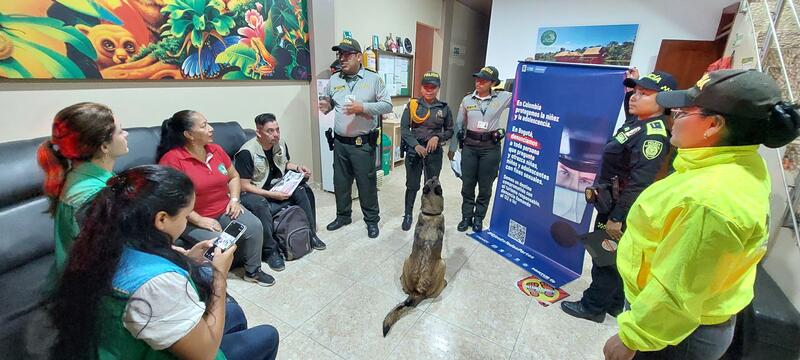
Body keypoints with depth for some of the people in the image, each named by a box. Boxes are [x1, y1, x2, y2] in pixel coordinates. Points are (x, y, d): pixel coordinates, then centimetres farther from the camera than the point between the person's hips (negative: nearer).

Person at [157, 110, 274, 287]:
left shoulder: (216, 150, 2)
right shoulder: (172, 159, -17)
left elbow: (234, 176, 15)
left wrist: (234, 199, -1)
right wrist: (200, 220, -22)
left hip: (224, 210, 6)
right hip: (191, 220, -5)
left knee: (254, 225, -13)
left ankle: (253, 271, 8)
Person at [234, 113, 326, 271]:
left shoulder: (281, 145, -1)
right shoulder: (247, 152, -21)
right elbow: (244, 186, -20)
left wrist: (297, 168, -1)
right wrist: (272, 195, -27)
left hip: (277, 188, 7)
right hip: (253, 193, -6)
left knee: (303, 188, -14)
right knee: (260, 204, -39)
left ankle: (311, 233, -2)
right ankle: (271, 251, -24)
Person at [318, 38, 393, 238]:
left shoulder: (373, 79, -3)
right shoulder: (334, 79, 8)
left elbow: (387, 105, -6)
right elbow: (328, 102, 17)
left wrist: (363, 107, -19)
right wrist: (325, 107, -8)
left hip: (363, 144, -4)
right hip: (340, 143, 4)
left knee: (367, 182, 4)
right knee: (340, 181, 14)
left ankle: (372, 219, 22)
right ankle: (343, 216, 34)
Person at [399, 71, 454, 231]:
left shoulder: (444, 108, 1)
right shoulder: (412, 105, -2)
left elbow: (450, 130, 8)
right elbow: (404, 128, -5)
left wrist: (438, 137, -12)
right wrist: (416, 145, -17)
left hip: (434, 152, 1)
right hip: (414, 150, -1)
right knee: (412, 185, 8)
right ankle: (408, 215, 26)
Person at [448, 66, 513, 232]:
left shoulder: (502, 98, -3)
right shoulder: (467, 100, 2)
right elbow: (458, 124, 8)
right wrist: (452, 147, 10)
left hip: (490, 147, -1)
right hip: (469, 147, 2)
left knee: (485, 186, 9)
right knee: (467, 184, 8)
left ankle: (478, 218, 27)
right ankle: (466, 217, 25)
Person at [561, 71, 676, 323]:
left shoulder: (653, 134, -21)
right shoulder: (637, 123, 7)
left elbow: (639, 183, -25)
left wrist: (617, 218, -23)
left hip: (620, 207, -9)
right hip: (610, 201, 9)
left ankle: (593, 307, 20)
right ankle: (613, 303, 36)